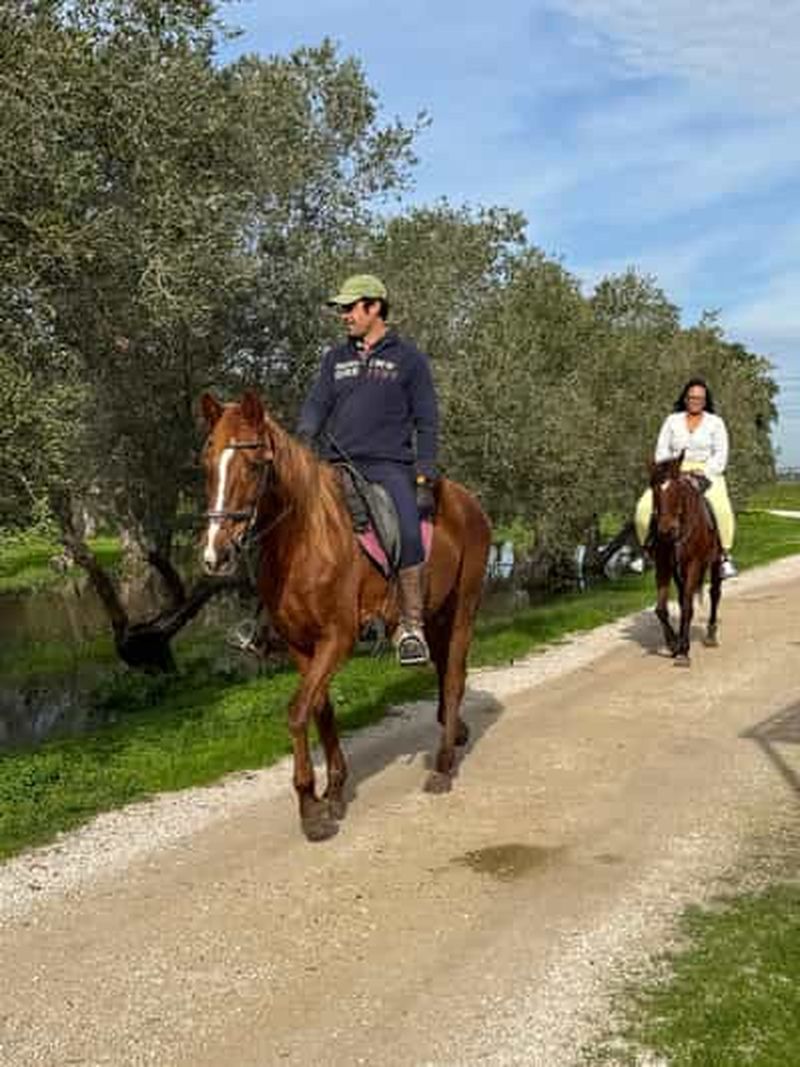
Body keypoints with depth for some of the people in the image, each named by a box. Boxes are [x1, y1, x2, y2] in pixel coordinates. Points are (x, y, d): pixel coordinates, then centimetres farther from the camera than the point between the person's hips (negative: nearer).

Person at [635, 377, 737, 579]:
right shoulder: (672, 421, 16)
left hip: (708, 473, -2)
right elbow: (662, 450, 11)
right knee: (645, 507, -23)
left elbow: (721, 454, 3)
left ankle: (725, 555, -26)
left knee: (721, 508, -34)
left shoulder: (715, 423, 11)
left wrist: (704, 472, -14)